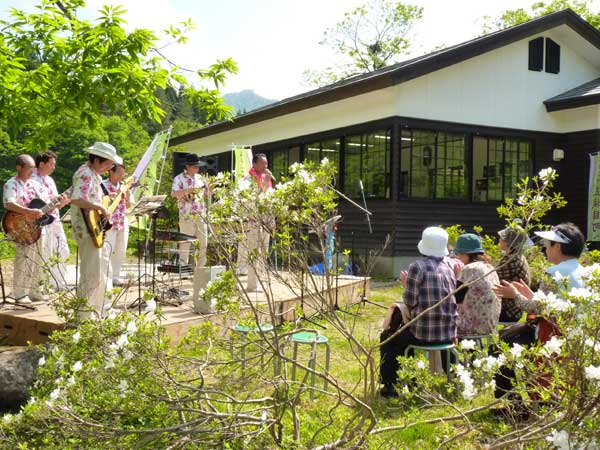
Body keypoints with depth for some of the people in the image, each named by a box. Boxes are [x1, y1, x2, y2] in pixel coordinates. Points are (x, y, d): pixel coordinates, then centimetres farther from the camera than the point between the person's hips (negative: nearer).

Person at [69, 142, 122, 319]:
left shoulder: (94, 174, 15)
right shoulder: (85, 174, -17)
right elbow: (76, 199, -32)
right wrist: (101, 207, -27)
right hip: (88, 230, -11)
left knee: (103, 271, 18)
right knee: (92, 275, -8)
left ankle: (95, 311, 29)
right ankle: (84, 316, -2)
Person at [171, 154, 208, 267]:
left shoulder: (199, 178, 13)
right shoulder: (179, 179, -6)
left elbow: (205, 193, 23)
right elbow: (174, 194, -20)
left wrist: (207, 189, 0)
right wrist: (188, 190, -29)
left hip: (201, 215, 6)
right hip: (187, 216, -6)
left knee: (203, 242, 8)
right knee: (185, 242, -3)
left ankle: (201, 267, 19)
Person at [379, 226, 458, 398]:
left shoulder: (418, 266, -13)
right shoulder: (448, 267, 7)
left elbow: (410, 301, -13)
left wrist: (406, 284, 6)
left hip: (424, 333, -7)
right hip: (449, 334, 7)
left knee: (387, 337, 20)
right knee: (403, 330, 35)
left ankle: (390, 385, 22)